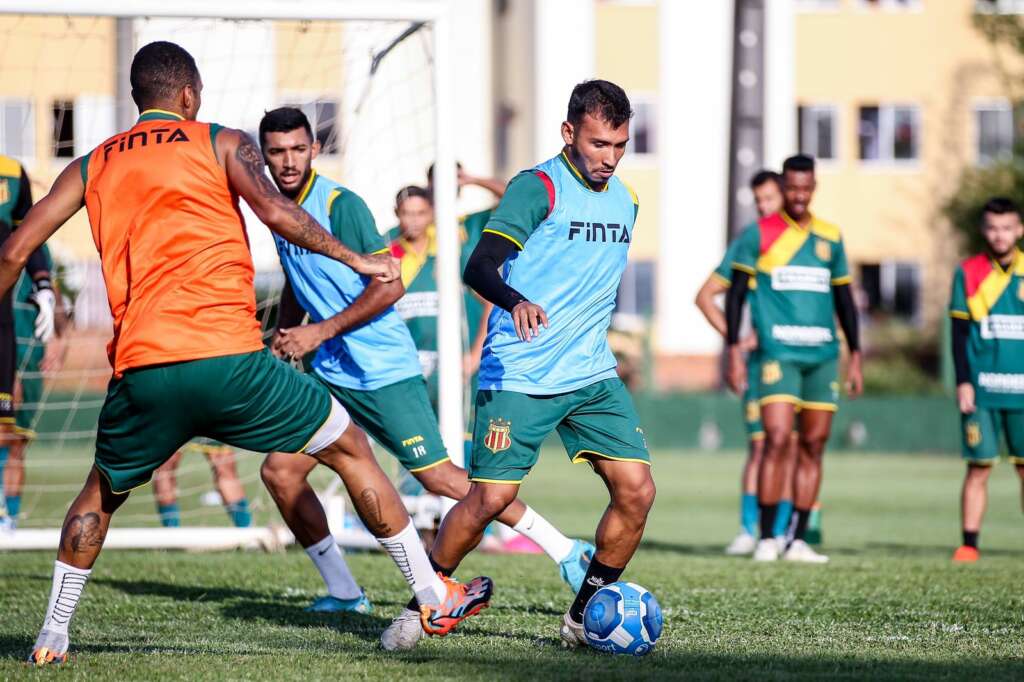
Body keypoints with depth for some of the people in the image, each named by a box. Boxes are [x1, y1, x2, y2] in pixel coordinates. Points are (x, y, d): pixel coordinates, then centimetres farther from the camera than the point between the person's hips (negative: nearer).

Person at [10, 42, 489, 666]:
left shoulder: (90, 167, 17)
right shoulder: (222, 144, 8)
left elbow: (15, 252, 13)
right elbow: (275, 211, -10)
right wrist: (356, 261, -2)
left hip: (140, 369, 3)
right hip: (230, 358, -3)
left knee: (101, 493, 29)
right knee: (351, 449, 14)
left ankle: (53, 635, 24)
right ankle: (434, 596, 14)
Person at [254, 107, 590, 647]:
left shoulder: (339, 204, -15)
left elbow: (389, 285, -19)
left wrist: (321, 332, -20)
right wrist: (282, 334, 12)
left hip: (385, 372, -8)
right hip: (330, 374, 8)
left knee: (439, 477, -9)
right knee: (279, 471, -2)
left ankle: (567, 553, 0)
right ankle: (343, 593, 9)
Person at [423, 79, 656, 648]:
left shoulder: (625, 202, 13)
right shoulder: (538, 188, -9)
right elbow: (480, 266, -21)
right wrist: (516, 302, -39)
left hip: (593, 377, 6)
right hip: (518, 379, -6)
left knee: (637, 490, -7)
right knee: (491, 497, -11)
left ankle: (585, 616, 8)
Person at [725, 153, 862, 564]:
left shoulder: (830, 238, 12)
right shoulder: (758, 234, 1)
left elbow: (844, 299, 19)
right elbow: (735, 294, 2)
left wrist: (855, 356, 16)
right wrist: (734, 352, -5)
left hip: (823, 356, 4)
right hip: (778, 354, -4)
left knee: (813, 446, 4)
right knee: (777, 440, -14)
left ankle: (799, 541, 9)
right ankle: (766, 538, -9)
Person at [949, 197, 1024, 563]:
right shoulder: (968, 273, 4)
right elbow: (959, 332, 6)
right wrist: (963, 382, -2)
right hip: (981, 390, -1)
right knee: (979, 466, -2)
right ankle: (969, 543, 2)